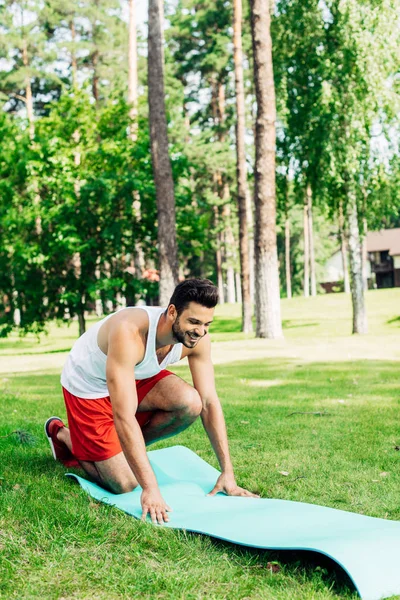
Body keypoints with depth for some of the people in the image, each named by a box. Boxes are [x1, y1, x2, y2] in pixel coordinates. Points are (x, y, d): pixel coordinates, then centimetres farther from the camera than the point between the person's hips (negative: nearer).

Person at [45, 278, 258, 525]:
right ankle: (61, 434, 17)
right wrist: (150, 488, -44)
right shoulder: (129, 333, -40)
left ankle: (128, 449, 5)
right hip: (89, 385, -6)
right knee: (124, 484, -9)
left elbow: (210, 403, -16)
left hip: (137, 377, 6)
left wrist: (227, 473, -19)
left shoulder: (197, 338, -21)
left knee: (190, 404, -23)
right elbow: (123, 417, -43)